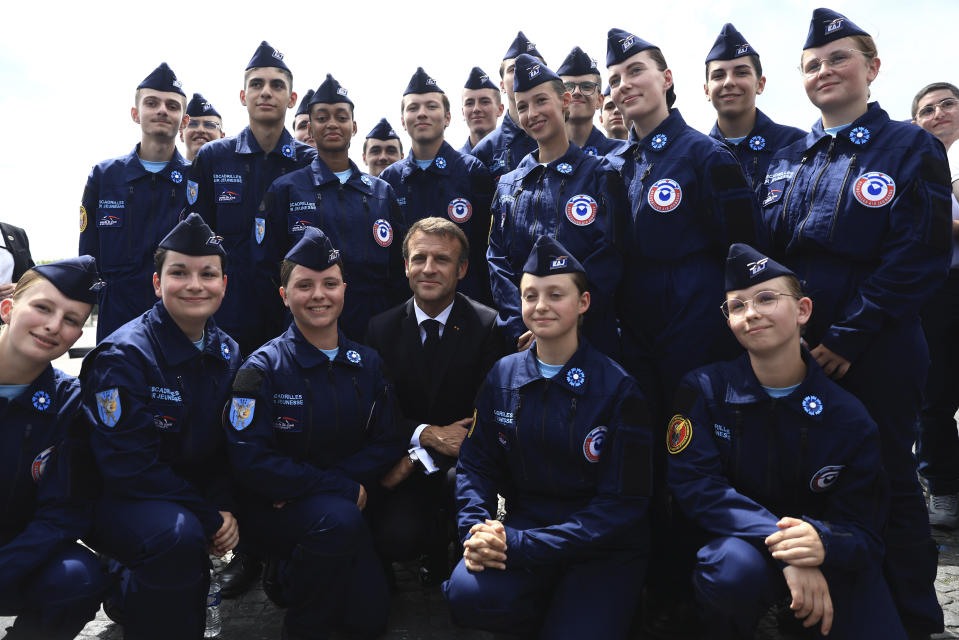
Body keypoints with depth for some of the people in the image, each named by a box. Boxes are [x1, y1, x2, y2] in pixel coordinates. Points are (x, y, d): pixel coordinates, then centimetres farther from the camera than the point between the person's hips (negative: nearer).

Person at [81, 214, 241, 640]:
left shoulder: (227, 353, 1)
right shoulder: (123, 356, -19)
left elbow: (228, 448, 5)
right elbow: (131, 466, -23)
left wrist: (225, 508, -12)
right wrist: (209, 519, -21)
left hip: (190, 496, 9)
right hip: (114, 498, -8)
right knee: (177, 533, -34)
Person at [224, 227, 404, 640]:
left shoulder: (366, 363, 3)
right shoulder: (263, 369, -11)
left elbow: (386, 445, 0)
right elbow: (251, 462, -18)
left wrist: (318, 483, -14)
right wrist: (341, 488, -20)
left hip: (346, 505, 5)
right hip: (274, 509, -4)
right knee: (340, 519, -34)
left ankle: (287, 573, 22)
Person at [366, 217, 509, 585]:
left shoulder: (488, 326, -8)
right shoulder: (382, 328, 1)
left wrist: (417, 458, -18)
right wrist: (426, 434, -18)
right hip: (405, 458, 2)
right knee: (395, 540, -23)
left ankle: (457, 549, 2)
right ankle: (436, 543, 16)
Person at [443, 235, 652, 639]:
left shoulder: (618, 389, -10)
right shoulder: (502, 377, 1)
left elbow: (623, 503, -13)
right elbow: (476, 464, 4)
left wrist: (523, 545, -20)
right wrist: (476, 530, -17)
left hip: (604, 549, -2)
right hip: (524, 526, 3)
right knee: (468, 594, -25)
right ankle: (551, 605, 5)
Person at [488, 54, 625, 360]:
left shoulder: (599, 176, -1)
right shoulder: (509, 185, 11)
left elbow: (606, 262, -10)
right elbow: (498, 260, 4)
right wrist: (520, 329, -10)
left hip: (586, 334, -3)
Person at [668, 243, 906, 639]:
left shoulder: (849, 420, -8)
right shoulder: (704, 390, -10)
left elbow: (865, 535, -7)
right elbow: (693, 483, -18)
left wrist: (822, 542, -32)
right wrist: (783, 547, -30)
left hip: (829, 561, 3)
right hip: (737, 541, -2)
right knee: (735, 568, -35)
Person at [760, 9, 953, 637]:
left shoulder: (911, 148, -1)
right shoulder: (789, 160, 12)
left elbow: (920, 256, -10)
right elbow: (764, 251, 10)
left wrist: (847, 337, -16)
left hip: (876, 352, -4)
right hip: (795, 347, 4)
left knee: (888, 480, 7)